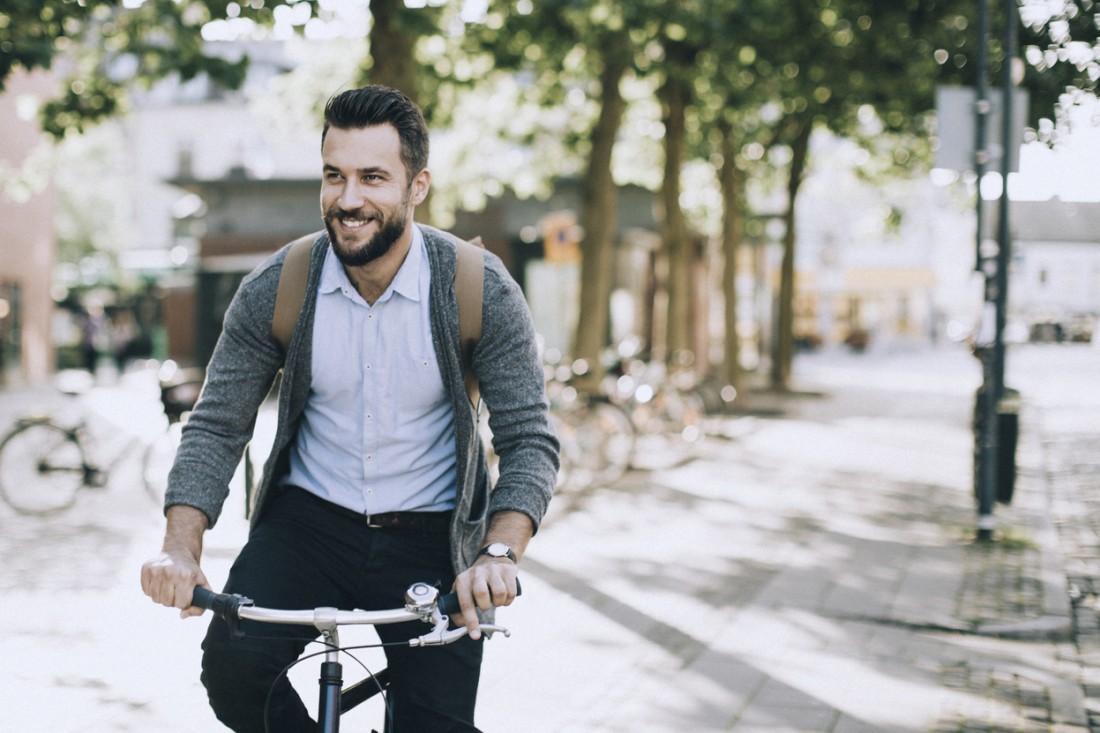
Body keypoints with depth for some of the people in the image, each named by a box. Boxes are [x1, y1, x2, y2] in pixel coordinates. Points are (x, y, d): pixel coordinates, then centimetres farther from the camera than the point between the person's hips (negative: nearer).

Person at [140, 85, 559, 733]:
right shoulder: (274, 290, -7)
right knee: (232, 665, -24)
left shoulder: (482, 291, -11)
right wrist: (182, 547, -19)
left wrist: (499, 553, -30)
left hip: (430, 537, -1)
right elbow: (217, 427, -2)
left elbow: (531, 440, -12)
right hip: (308, 521, 1)